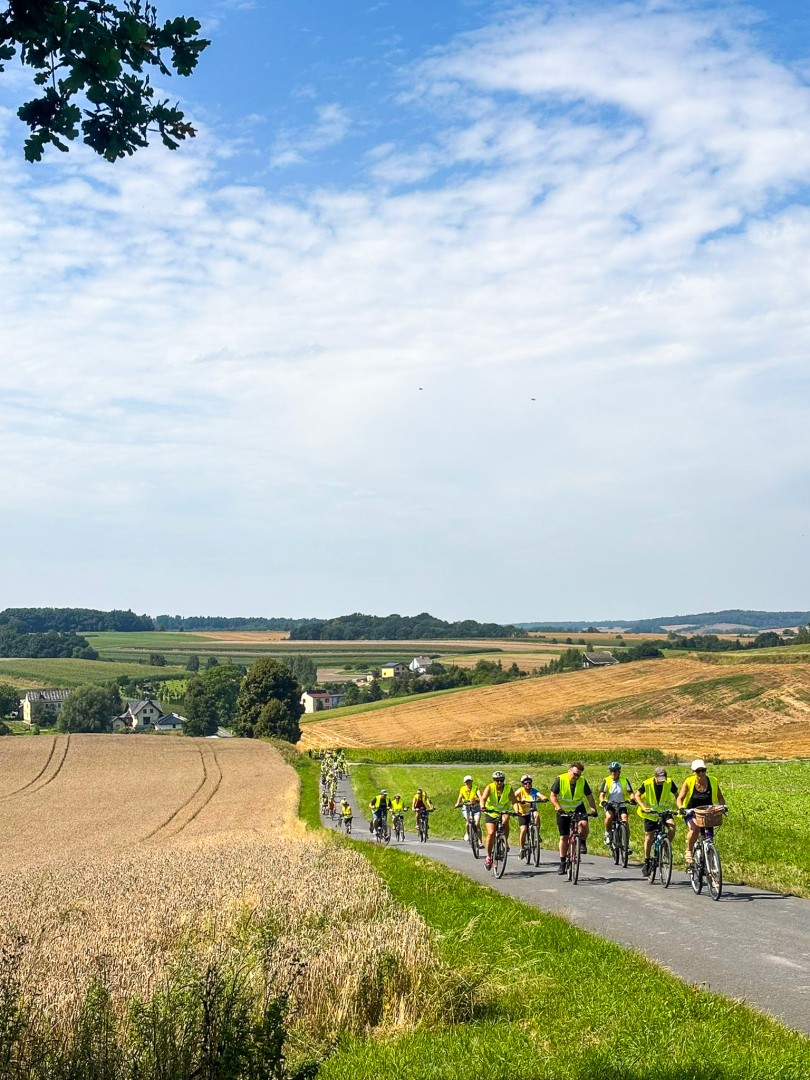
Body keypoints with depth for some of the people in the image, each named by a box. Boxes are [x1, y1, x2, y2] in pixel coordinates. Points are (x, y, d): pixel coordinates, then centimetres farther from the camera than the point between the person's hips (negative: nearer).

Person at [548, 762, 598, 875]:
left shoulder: (582, 781, -13)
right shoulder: (560, 779, -19)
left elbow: (589, 796, -9)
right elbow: (552, 795, -18)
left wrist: (594, 809, -23)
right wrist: (559, 808, -32)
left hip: (578, 808, 1)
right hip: (563, 811, -1)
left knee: (584, 824, -30)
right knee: (564, 837, 2)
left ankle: (583, 843, -1)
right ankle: (562, 863, 14)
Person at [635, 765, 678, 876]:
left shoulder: (669, 783, -14)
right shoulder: (647, 784, -17)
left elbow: (676, 795, 0)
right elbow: (637, 795, -5)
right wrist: (643, 806, -21)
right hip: (651, 813, 0)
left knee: (672, 827, -28)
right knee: (649, 837, 2)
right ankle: (646, 862, 17)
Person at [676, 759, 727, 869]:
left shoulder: (713, 781, -3)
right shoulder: (689, 782, -9)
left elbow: (720, 797, 7)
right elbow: (680, 798, -5)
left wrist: (722, 805, -15)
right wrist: (681, 808, -26)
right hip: (691, 813, -3)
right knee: (694, 828, -33)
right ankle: (689, 852, -13)